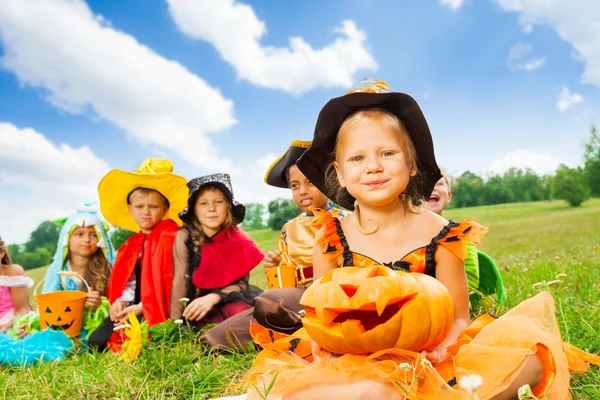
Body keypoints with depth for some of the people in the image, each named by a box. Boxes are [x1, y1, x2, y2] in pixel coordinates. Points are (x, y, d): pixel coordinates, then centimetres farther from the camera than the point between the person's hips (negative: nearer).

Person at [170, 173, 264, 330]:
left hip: (227, 303, 2)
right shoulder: (185, 236, -9)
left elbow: (242, 283, -7)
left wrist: (212, 298, -23)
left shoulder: (237, 238, -4)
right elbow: (180, 281, -11)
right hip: (195, 310, -2)